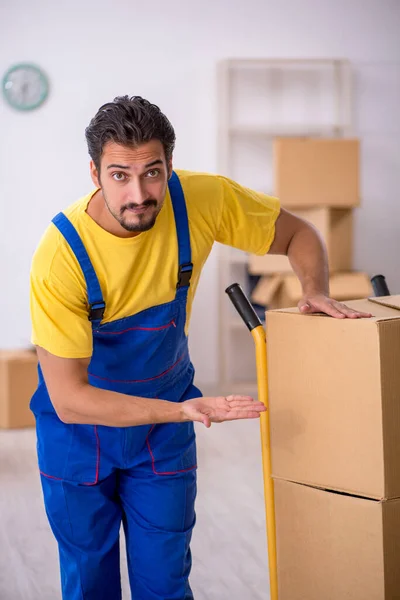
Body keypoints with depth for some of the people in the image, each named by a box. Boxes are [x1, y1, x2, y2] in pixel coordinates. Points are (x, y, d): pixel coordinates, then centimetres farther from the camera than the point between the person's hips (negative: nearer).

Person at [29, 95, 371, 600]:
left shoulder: (201, 200, -20)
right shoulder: (61, 256, -29)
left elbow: (297, 235, -1)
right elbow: (68, 398, -27)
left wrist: (315, 291, -21)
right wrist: (181, 410, -35)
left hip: (164, 430, 2)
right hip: (79, 426, -2)